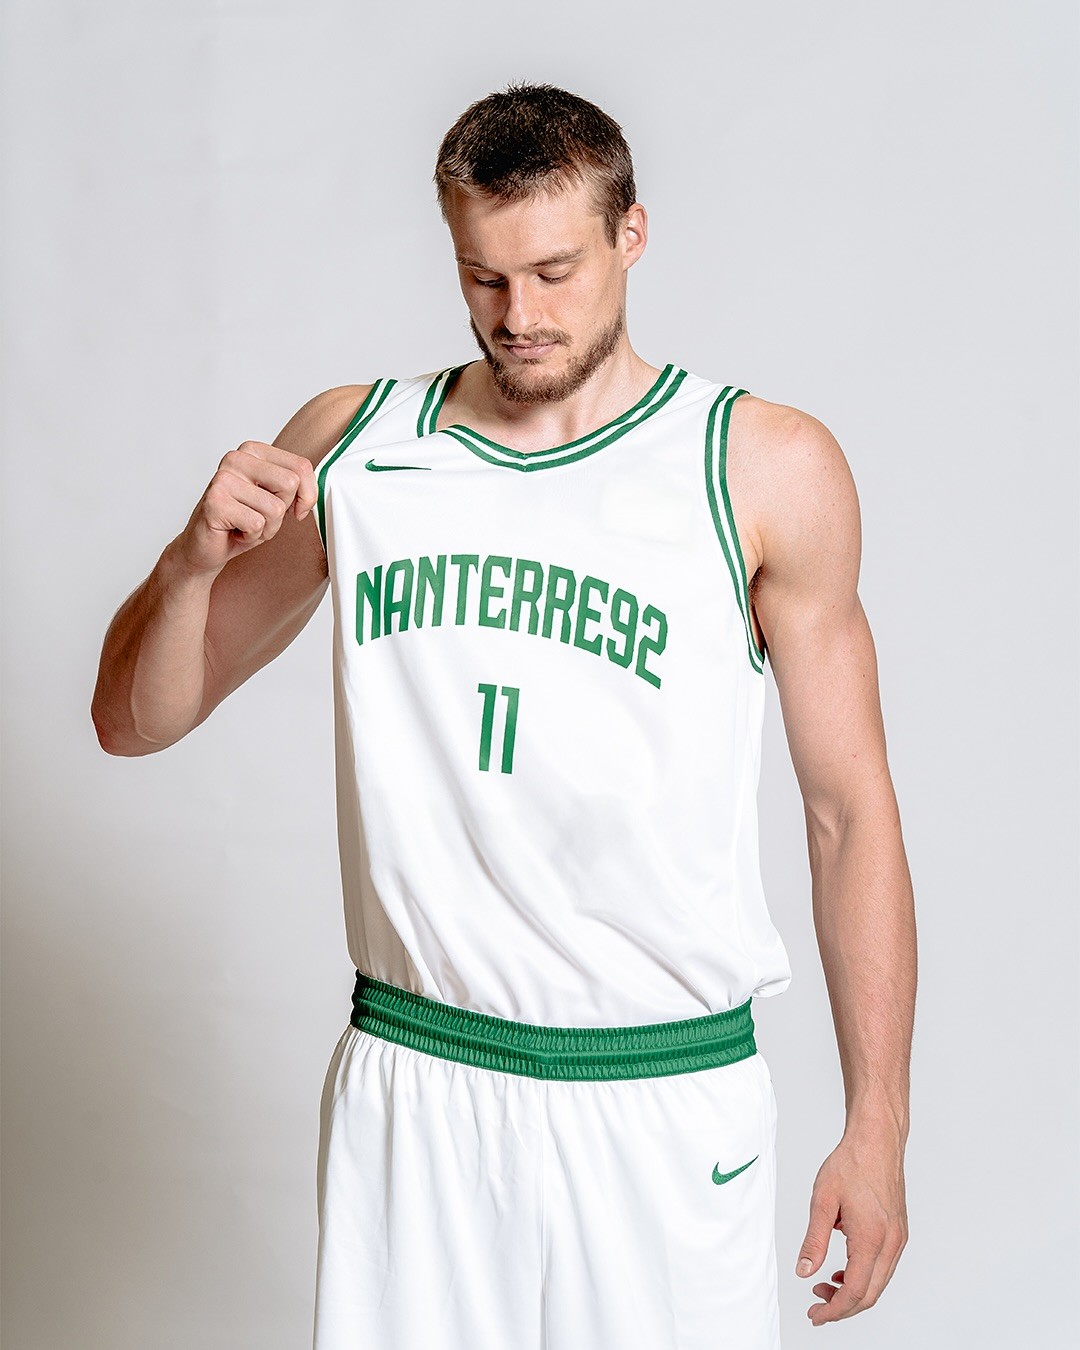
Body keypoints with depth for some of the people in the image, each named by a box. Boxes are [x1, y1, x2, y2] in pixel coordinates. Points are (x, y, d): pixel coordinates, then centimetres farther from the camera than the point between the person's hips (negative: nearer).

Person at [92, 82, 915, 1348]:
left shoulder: (768, 469, -3)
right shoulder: (351, 446, 4)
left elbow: (850, 814, 0)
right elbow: (134, 719, 9)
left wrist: (876, 1128, -1)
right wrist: (192, 563, -12)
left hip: (665, 1097, -2)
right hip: (410, 1085, 2)